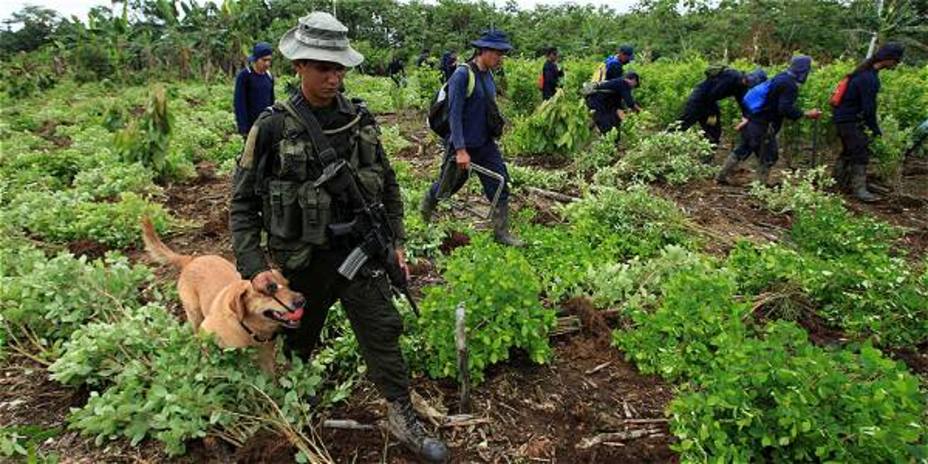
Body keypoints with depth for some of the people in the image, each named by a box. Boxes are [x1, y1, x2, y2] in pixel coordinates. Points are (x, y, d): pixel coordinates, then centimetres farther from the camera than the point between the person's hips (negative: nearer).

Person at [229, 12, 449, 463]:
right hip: (302, 258, -2)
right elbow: (242, 201, -6)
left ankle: (401, 416, 20)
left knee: (383, 330, 3)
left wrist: (396, 241, 6)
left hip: (360, 251, 2)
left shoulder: (361, 119, -2)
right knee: (297, 335, 19)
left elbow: (388, 185, 8)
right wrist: (253, 265, -11)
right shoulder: (273, 127, -12)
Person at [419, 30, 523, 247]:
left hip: (486, 144, 7)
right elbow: (454, 114, -23)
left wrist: (496, 130, 20)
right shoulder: (462, 75, -19)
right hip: (463, 145, -7)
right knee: (449, 185, 13)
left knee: (500, 184, 1)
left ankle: (501, 232, 11)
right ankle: (427, 205, 44)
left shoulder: (488, 75, 5)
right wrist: (460, 150, -26)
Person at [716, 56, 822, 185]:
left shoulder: (781, 78, 15)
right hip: (763, 126, -9)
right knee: (768, 156, 4)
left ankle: (721, 176, 19)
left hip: (753, 121, 9)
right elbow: (785, 109, -23)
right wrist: (806, 114, -17)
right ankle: (761, 185, 10)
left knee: (743, 149, 17)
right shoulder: (789, 85, -15)